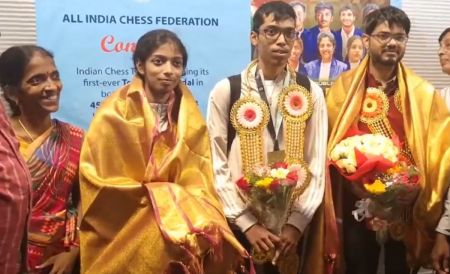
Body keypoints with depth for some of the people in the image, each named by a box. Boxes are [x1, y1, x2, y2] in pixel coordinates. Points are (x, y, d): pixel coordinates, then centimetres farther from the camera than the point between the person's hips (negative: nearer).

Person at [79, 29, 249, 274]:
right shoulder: (117, 110, -8)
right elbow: (104, 179, -8)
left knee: (210, 237, -16)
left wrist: (191, 211, -13)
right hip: (126, 221, -3)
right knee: (179, 239, -22)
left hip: (178, 208, 4)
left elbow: (197, 176, 4)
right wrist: (157, 200, -10)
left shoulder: (187, 111, 5)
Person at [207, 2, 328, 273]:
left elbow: (317, 162, 1)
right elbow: (216, 165, -5)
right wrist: (247, 222, -11)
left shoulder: (310, 92, 2)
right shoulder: (226, 90, -4)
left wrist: (297, 222, -8)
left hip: (292, 222, 2)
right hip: (240, 222, -1)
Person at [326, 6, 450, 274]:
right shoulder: (344, 87, -1)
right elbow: (330, 145, 0)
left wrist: (421, 188, -13)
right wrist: (350, 178, -11)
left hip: (407, 208, 1)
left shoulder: (424, 93, 0)